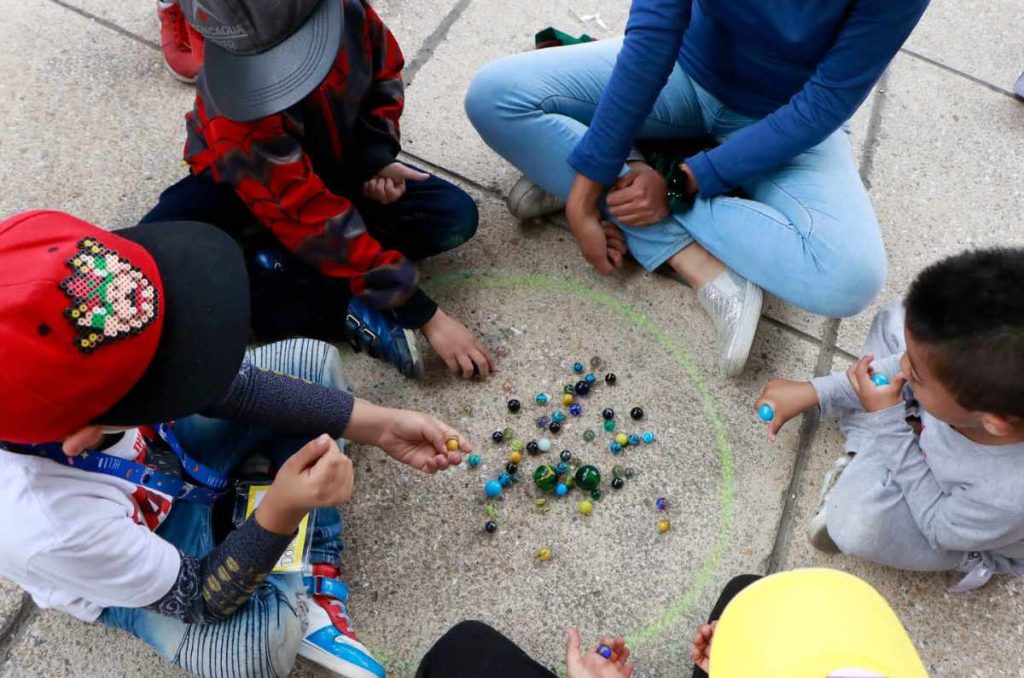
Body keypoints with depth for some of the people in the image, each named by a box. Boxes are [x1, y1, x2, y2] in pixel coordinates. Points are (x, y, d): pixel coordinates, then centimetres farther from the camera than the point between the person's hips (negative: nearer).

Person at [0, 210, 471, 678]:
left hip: (165, 462, 6)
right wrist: (282, 512, -43)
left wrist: (375, 425, -19)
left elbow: (222, 384, -17)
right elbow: (201, 598, -25)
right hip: (131, 577, -5)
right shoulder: (55, 528, -43)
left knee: (311, 361, -5)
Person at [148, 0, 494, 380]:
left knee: (455, 215, -17)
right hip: (242, 181, -4)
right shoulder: (233, 118, -38)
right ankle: (350, 312, -29)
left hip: (336, 167, 4)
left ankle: (275, 264, -19)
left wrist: (377, 157, -20)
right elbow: (315, 219, -39)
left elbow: (384, 71, -3)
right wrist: (424, 316, -39)